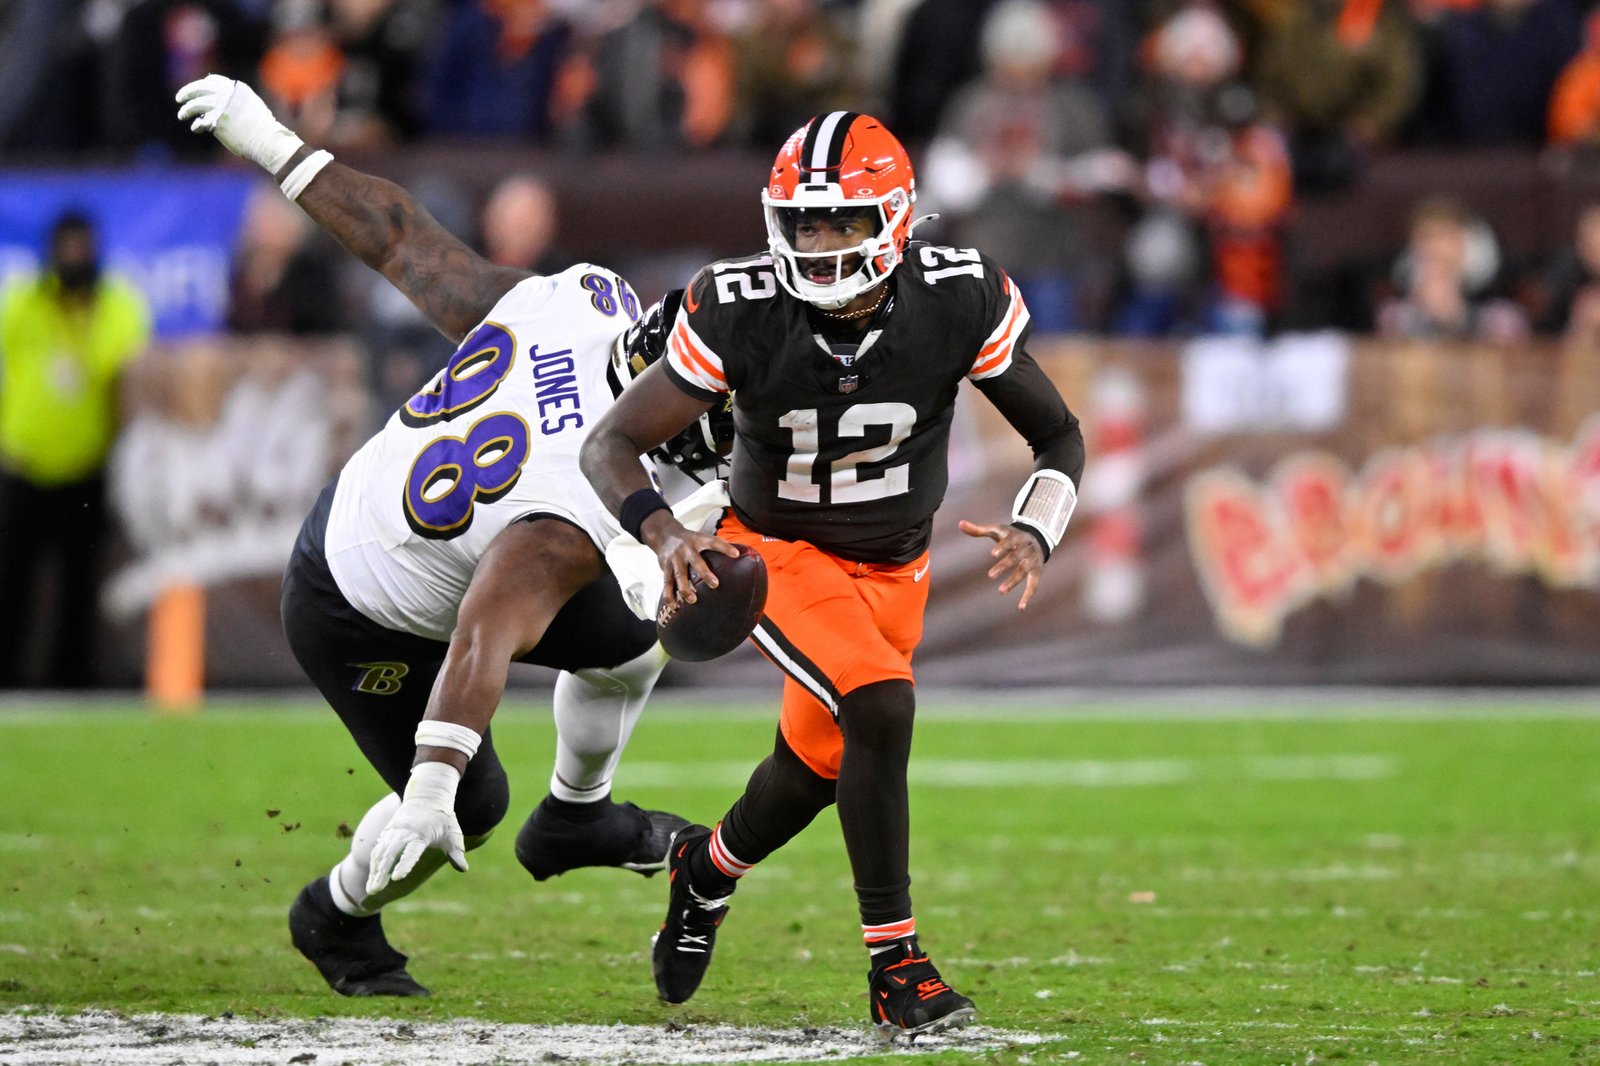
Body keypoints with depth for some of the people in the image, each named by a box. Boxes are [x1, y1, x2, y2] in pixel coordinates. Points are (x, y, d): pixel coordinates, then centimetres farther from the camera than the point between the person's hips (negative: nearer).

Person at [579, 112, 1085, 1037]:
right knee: (880, 708, -27)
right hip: (780, 552, -4)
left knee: (818, 768, 14)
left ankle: (709, 870, 49)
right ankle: (896, 966, -17)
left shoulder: (960, 300, -22)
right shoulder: (741, 312, -26)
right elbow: (611, 448, -20)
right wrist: (662, 530, -41)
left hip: (894, 565, 4)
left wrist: (1034, 535, -27)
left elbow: (1060, 436, -8)